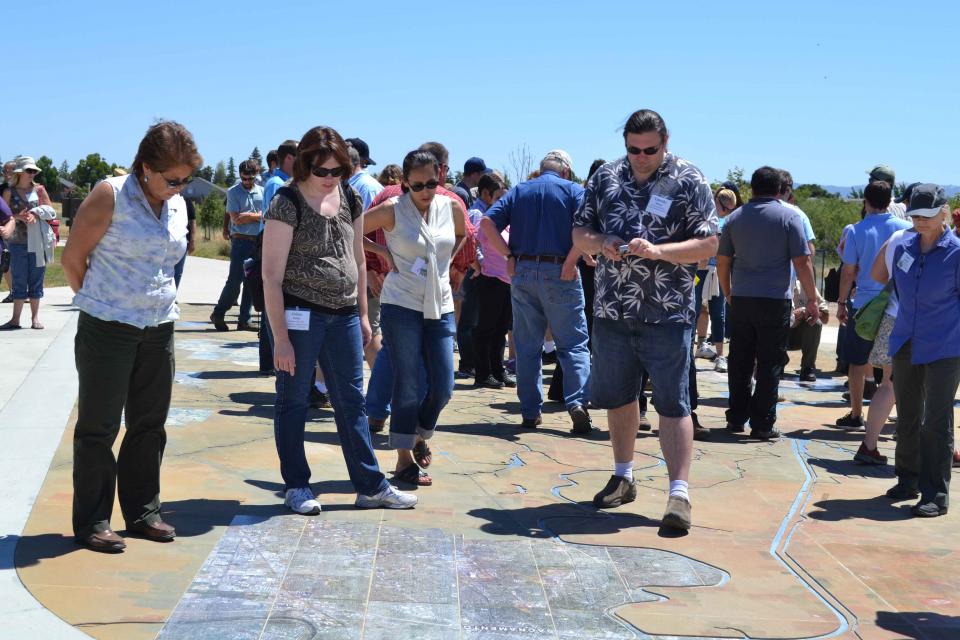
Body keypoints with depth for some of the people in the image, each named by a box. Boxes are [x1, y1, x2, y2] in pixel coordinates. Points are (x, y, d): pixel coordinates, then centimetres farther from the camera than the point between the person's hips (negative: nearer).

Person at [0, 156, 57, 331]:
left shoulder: (39, 189, 6)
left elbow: (51, 211, 5)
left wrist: (35, 214, -13)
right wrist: (18, 217, -17)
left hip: (38, 242, 1)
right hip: (18, 242, -1)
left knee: (36, 280, 5)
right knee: (18, 281, 1)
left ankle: (35, 317, 12)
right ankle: (15, 319, 3)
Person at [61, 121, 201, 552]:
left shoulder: (178, 206, 7)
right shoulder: (111, 196, -12)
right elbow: (73, 258, -7)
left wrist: (157, 303, 14)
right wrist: (99, 304, 3)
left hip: (158, 328, 6)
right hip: (107, 329, -6)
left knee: (150, 424, 12)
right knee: (99, 427, 2)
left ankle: (142, 512, 24)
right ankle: (91, 523, 11)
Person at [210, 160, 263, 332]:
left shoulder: (262, 192, 11)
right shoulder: (233, 192, 1)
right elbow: (236, 219, -8)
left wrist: (247, 216, -4)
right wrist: (258, 216, -1)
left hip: (259, 241, 4)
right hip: (241, 240, -4)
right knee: (235, 280, -6)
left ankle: (244, 320, 11)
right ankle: (218, 314, 9)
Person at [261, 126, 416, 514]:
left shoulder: (349, 198, 8)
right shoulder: (287, 204, -11)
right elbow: (272, 276, -13)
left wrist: (363, 314, 14)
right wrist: (280, 337, -16)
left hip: (343, 316, 6)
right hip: (300, 315, -6)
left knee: (352, 402, 10)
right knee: (293, 401, 6)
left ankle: (370, 486, 18)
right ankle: (296, 486, 18)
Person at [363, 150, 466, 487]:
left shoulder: (452, 208, 3)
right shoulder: (392, 211, -8)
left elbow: (462, 234, 24)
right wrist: (383, 255, -5)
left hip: (440, 307, 4)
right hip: (402, 307, -4)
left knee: (443, 387, 5)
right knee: (408, 387, -2)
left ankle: (420, 436, 32)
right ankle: (404, 459, 9)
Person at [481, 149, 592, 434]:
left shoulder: (518, 191, 13)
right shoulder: (573, 190, 4)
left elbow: (487, 223, 0)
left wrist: (509, 255, 0)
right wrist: (571, 261, -11)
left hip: (522, 272, 3)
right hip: (558, 272, -3)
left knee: (527, 346, 10)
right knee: (574, 343, 3)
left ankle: (530, 412, 12)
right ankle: (577, 404, -12)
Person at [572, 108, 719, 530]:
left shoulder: (688, 181, -3)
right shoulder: (606, 177, 9)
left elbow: (708, 244, -7)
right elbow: (579, 233, 12)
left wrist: (657, 250, -21)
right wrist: (601, 243, -11)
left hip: (667, 315, -4)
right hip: (612, 310, 5)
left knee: (672, 403, -5)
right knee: (617, 397, 15)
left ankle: (679, 494, -3)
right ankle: (623, 478, 31)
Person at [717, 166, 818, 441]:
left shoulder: (735, 217, 7)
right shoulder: (788, 217, -3)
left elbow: (722, 261, 11)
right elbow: (803, 261, -7)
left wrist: (728, 293, 23)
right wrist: (811, 299, 1)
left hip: (741, 300, 3)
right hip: (775, 300, -3)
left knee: (740, 362, 11)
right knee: (770, 364, 2)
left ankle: (736, 418, 16)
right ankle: (762, 424, 2)